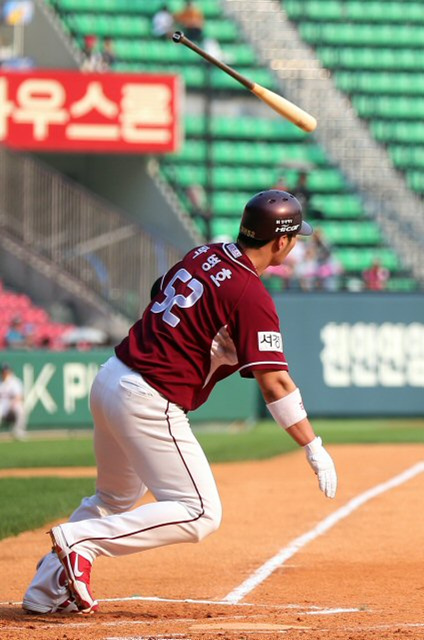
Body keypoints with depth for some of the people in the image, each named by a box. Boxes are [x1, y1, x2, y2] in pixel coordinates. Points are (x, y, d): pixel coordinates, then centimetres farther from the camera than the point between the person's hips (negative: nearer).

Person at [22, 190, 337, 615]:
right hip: (149, 402, -9)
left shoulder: (203, 255, 8)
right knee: (200, 514, -7)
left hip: (110, 377, 9)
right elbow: (274, 384, -20)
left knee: (116, 498, 26)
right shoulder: (251, 296, -15)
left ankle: (46, 590, 22)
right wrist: (314, 448, -17)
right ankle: (81, 541, -14)